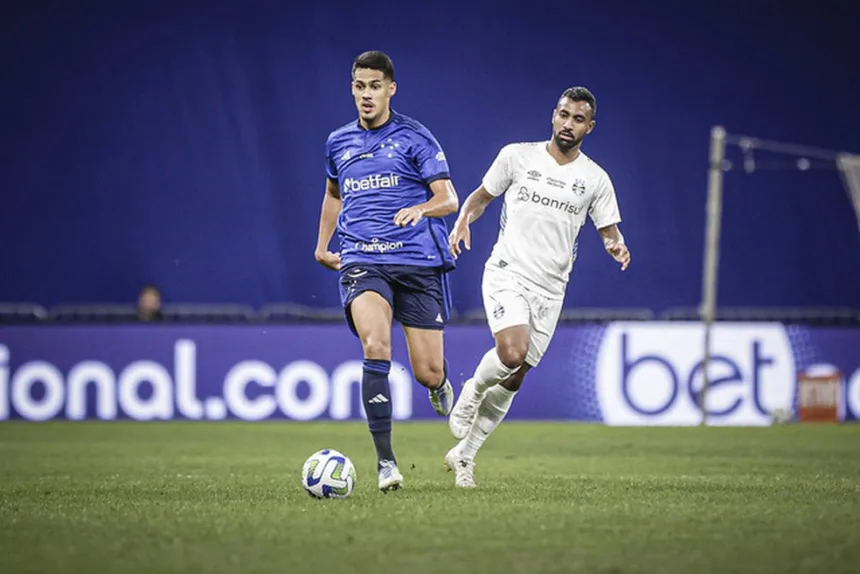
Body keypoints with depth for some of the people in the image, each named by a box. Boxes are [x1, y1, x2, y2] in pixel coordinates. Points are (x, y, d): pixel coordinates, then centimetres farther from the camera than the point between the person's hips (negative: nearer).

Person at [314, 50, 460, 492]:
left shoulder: (415, 137, 1)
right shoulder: (338, 142, 14)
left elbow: (448, 199, -4)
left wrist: (421, 208, -25)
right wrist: (322, 246, 31)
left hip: (418, 261, -1)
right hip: (361, 262, 1)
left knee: (428, 373, -2)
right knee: (376, 348, -25)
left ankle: (439, 385, 40)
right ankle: (385, 462, -23)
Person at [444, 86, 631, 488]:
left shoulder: (595, 179, 4)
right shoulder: (517, 156, 1)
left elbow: (610, 232, 8)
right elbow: (482, 195, 13)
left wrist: (616, 246, -16)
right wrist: (463, 221, -7)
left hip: (549, 290, 3)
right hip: (506, 274, -3)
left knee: (513, 380, 4)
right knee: (513, 353, -27)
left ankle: (464, 455, 21)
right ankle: (472, 391, 7)